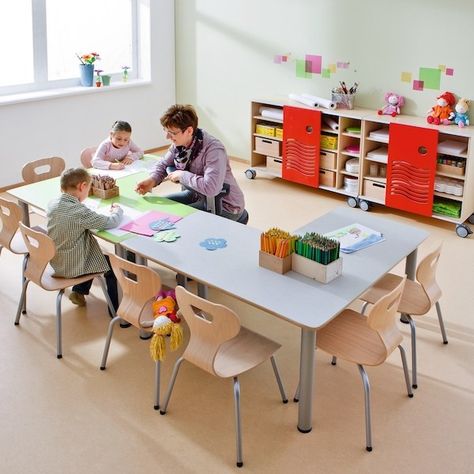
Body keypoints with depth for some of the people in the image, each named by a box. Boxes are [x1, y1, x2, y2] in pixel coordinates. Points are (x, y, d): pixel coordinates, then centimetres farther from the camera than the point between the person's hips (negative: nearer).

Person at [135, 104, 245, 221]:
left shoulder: (213, 149, -29)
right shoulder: (178, 143, -6)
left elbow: (211, 187, -42)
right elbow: (163, 164, 11)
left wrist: (182, 175, -27)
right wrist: (152, 180, -12)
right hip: (198, 195, 8)